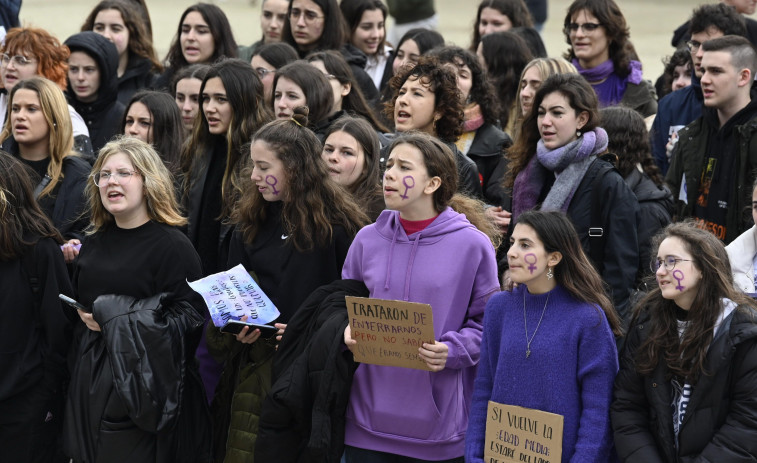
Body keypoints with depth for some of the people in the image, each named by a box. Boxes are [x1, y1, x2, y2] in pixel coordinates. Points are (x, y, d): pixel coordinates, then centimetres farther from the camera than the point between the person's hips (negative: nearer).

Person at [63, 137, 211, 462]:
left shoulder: (172, 246, -10)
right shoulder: (94, 243, 13)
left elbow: (189, 319, -17)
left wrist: (113, 316, -17)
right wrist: (83, 315, 5)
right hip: (91, 383, 7)